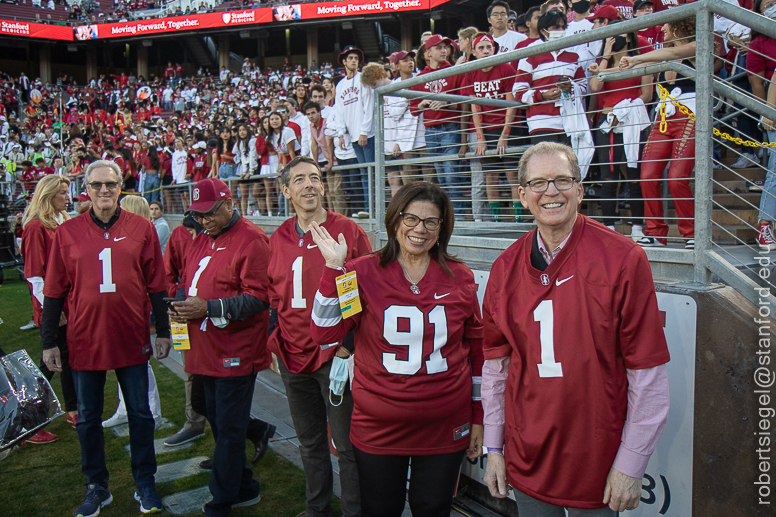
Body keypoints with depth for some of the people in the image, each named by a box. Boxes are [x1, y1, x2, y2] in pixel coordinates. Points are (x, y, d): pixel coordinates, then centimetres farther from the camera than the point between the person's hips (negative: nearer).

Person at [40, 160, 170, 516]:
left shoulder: (141, 229, 0)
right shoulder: (67, 232, 1)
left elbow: (156, 286, 3)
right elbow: (54, 292, 4)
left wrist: (162, 332, 2)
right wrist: (49, 342, 3)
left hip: (132, 340, -1)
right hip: (85, 340, 1)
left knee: (140, 415, 9)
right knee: (88, 418, 12)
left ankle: (145, 484, 25)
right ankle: (97, 487, 29)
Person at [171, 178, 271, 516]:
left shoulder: (250, 239, -13)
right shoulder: (201, 240, 15)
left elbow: (258, 297, -19)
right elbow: (187, 282, 22)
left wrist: (208, 307, -22)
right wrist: (180, 303, 0)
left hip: (235, 353, -9)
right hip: (206, 351, 9)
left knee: (229, 429, 0)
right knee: (218, 422, 18)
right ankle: (244, 489, 34)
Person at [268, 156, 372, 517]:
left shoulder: (348, 231, -8)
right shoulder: (278, 239, 8)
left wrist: (348, 342, -12)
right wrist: (276, 340, 10)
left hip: (335, 355, -5)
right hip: (293, 355, 5)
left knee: (347, 444, 5)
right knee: (309, 442, 20)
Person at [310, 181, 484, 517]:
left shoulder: (460, 279, -1)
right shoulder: (363, 272, -6)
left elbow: (477, 350, 6)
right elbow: (323, 334, -14)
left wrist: (478, 417, 8)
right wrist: (334, 268, -22)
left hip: (444, 426, 1)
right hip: (378, 426, 0)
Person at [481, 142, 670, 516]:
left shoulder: (623, 260, -11)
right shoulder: (506, 268, 0)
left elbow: (648, 370, -10)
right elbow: (496, 362, 6)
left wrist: (631, 464, -9)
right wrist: (494, 447, 6)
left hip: (597, 464, -3)